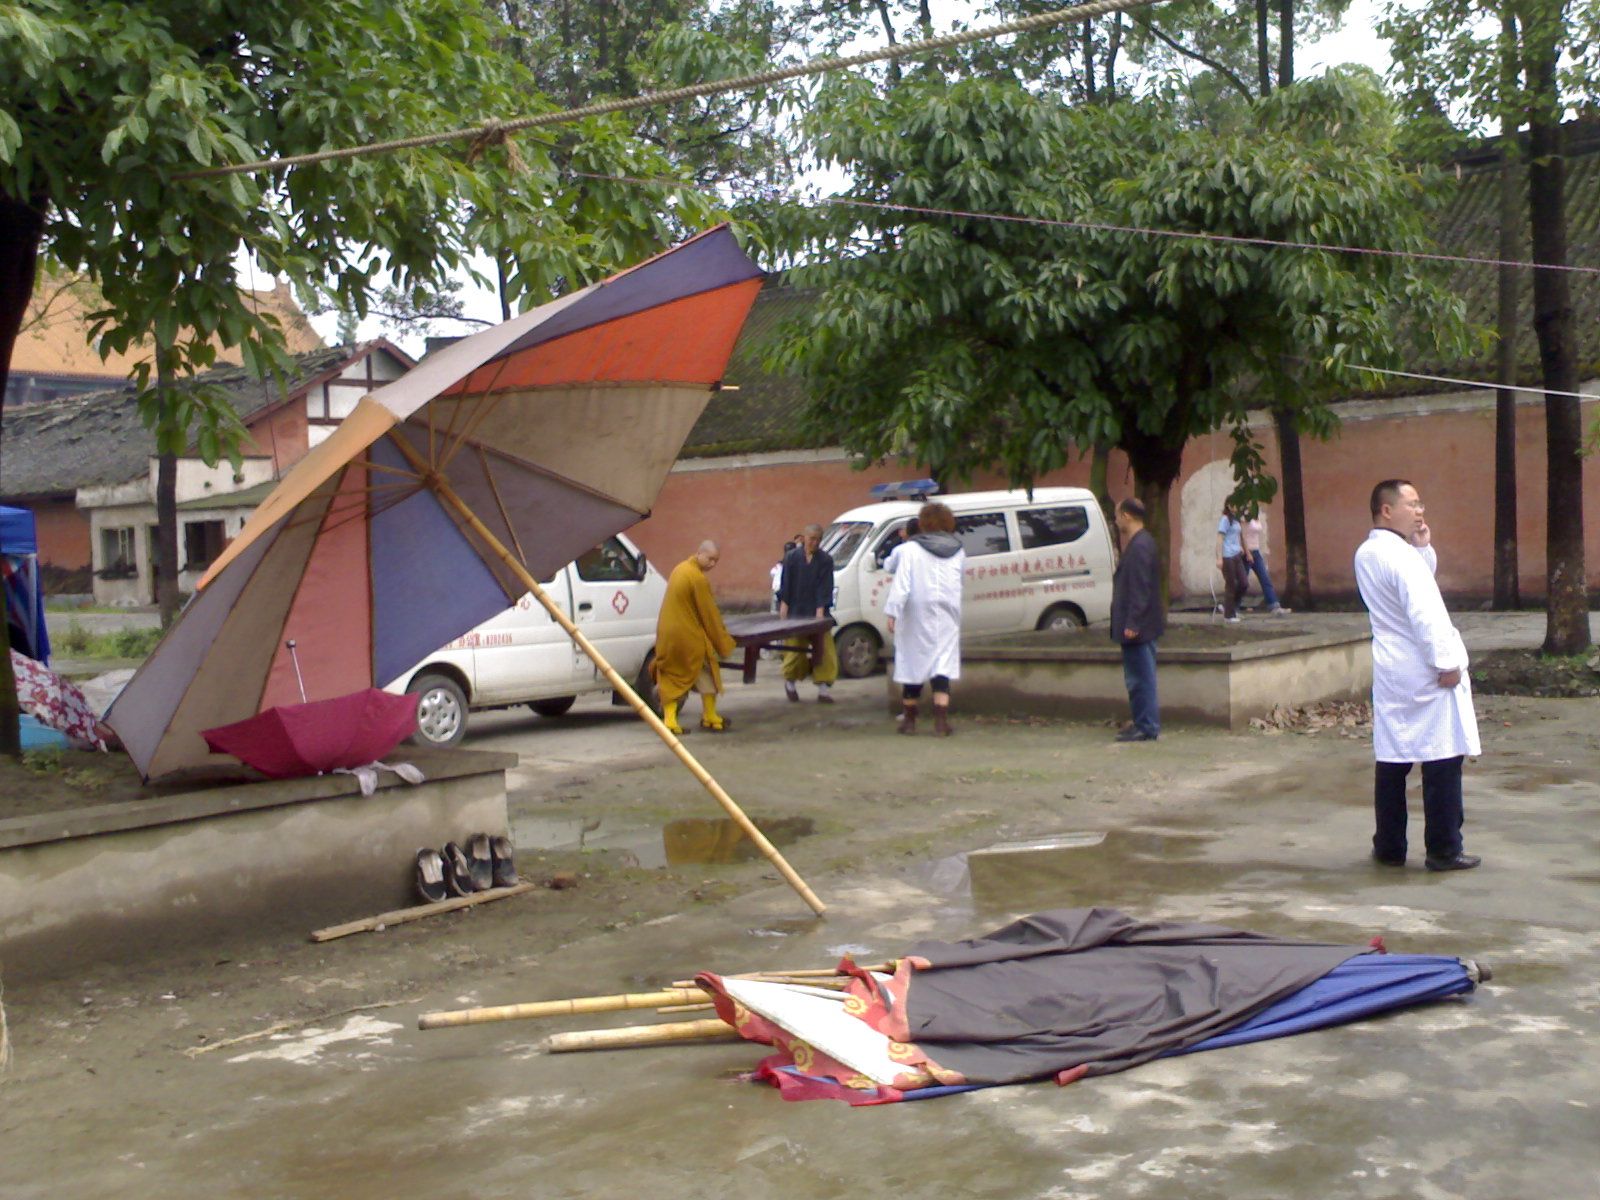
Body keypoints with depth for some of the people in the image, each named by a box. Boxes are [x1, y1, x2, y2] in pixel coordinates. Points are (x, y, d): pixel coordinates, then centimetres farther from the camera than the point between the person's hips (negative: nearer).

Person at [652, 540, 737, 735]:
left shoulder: (679, 569, 9)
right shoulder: (698, 578, -18)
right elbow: (709, 613, -14)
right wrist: (724, 641, -4)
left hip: (667, 633, 7)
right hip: (690, 636, -7)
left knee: (671, 678, 10)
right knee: (707, 676, 11)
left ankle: (669, 720, 3)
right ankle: (710, 719, 19)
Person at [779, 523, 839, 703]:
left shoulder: (825, 560, 0)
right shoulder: (792, 557, 1)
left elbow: (825, 586, -6)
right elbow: (786, 583, 2)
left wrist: (820, 609, -15)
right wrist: (784, 604, -7)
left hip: (817, 612, 0)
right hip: (796, 612, 0)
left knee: (824, 648, -6)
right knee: (796, 647, 5)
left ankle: (824, 689, -2)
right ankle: (790, 681, 29)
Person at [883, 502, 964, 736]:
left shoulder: (910, 549, -4)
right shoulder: (958, 551, 9)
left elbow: (901, 582, -11)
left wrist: (892, 612, -13)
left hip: (917, 616, -2)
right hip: (947, 616, 2)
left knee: (914, 663, 9)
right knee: (943, 664, -1)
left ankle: (909, 720, 19)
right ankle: (941, 722, -11)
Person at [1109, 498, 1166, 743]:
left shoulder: (1139, 546, -19)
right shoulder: (1141, 543, 14)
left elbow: (1139, 589, -23)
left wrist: (1132, 624, -23)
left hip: (1138, 626, -11)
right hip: (1140, 625, 11)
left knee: (1141, 678, -5)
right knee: (1142, 678, 15)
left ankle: (1147, 728, 0)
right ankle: (1145, 723, 22)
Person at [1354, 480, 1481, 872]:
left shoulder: (1365, 554, 10)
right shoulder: (1400, 555, -18)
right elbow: (1425, 612, -24)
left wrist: (1424, 547, 7)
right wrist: (1447, 662, -18)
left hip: (1391, 674, 8)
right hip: (1426, 674, -8)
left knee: (1392, 762, 12)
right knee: (1442, 762, 1)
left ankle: (1389, 847, 18)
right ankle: (1443, 851, 7)